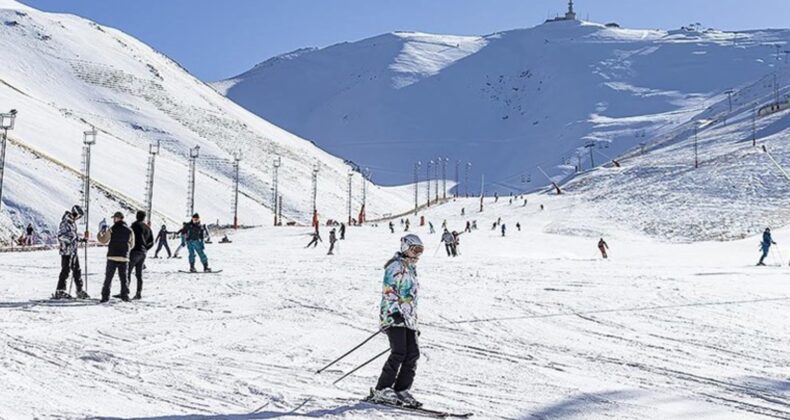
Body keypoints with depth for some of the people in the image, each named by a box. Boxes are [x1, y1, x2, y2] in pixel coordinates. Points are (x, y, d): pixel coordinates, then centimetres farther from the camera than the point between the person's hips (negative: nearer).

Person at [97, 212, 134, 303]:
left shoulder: (111, 229, -6)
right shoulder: (129, 231, 3)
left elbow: (103, 241, -3)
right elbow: (131, 245, 8)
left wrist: (100, 233, 14)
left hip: (112, 257, -2)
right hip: (124, 258, 2)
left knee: (108, 278, 4)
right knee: (124, 278, 10)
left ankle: (105, 296, 3)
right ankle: (125, 295, 6)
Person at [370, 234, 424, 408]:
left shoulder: (411, 270, 24)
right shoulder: (396, 266, -4)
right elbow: (389, 291, -14)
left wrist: (415, 323, 25)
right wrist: (395, 312, -26)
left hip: (409, 318, 9)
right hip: (394, 316, -9)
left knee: (413, 354, -1)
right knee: (399, 353, -16)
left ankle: (402, 390, 4)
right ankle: (382, 390, -9)